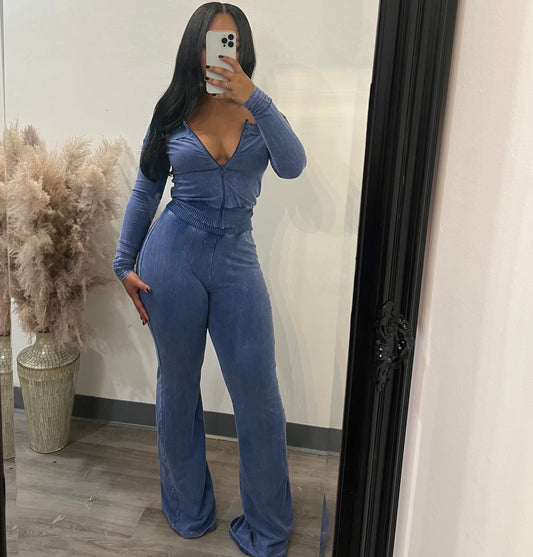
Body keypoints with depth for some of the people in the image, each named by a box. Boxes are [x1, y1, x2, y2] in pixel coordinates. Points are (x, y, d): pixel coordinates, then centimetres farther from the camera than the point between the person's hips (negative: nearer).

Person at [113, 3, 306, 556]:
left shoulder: (259, 111, 5)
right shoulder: (173, 112, 5)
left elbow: (293, 166, -14)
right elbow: (145, 191, 9)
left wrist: (252, 96, -23)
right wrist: (125, 264, 6)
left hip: (236, 260, 0)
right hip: (173, 255, 0)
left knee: (258, 393, 2)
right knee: (177, 385, 11)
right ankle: (188, 511, 35)